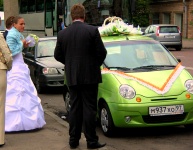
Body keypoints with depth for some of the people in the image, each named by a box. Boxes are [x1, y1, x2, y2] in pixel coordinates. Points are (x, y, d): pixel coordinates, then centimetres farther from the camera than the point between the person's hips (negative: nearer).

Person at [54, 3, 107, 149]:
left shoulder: (62, 33, 1)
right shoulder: (92, 30, -9)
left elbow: (57, 55, 6)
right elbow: (101, 52, -7)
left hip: (72, 77, 3)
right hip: (90, 76, -3)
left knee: (74, 108, 12)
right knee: (89, 109, 1)